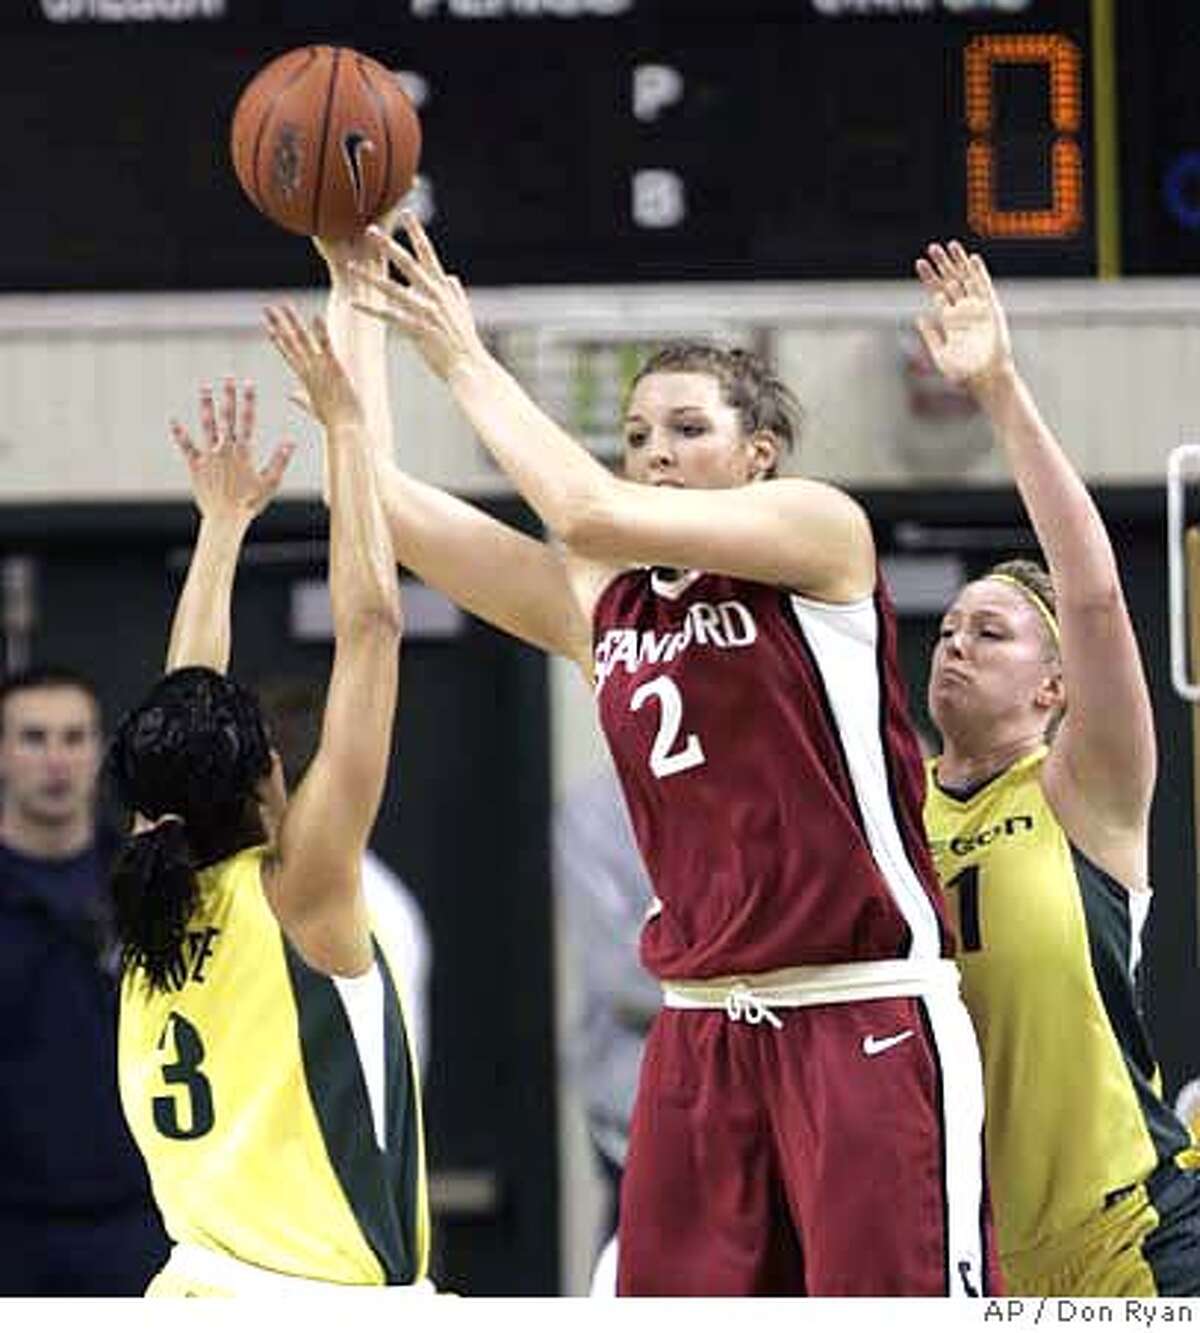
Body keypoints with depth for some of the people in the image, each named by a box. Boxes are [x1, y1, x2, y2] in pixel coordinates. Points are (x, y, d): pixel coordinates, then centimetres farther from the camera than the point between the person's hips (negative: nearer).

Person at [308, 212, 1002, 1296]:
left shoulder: (821, 529, -3)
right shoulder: (600, 606, 13)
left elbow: (590, 511, -16)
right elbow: (385, 501, 9)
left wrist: (467, 361, -8)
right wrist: (361, 310, 3)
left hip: (864, 1017, -6)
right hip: (703, 1030, 6)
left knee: (892, 1298, -9)